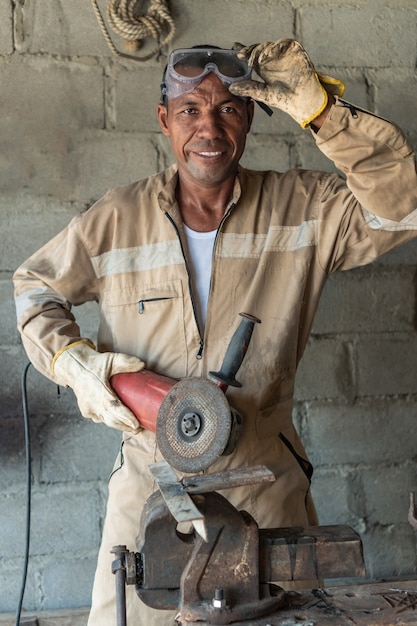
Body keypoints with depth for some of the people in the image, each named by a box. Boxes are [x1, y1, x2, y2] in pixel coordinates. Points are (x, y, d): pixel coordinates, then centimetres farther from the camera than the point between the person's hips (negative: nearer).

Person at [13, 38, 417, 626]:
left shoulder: (302, 207, -5)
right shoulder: (118, 218, -3)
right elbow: (37, 285, 10)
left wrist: (321, 109, -25)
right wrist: (74, 361, -7)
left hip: (267, 483, 0)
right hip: (149, 476, 0)